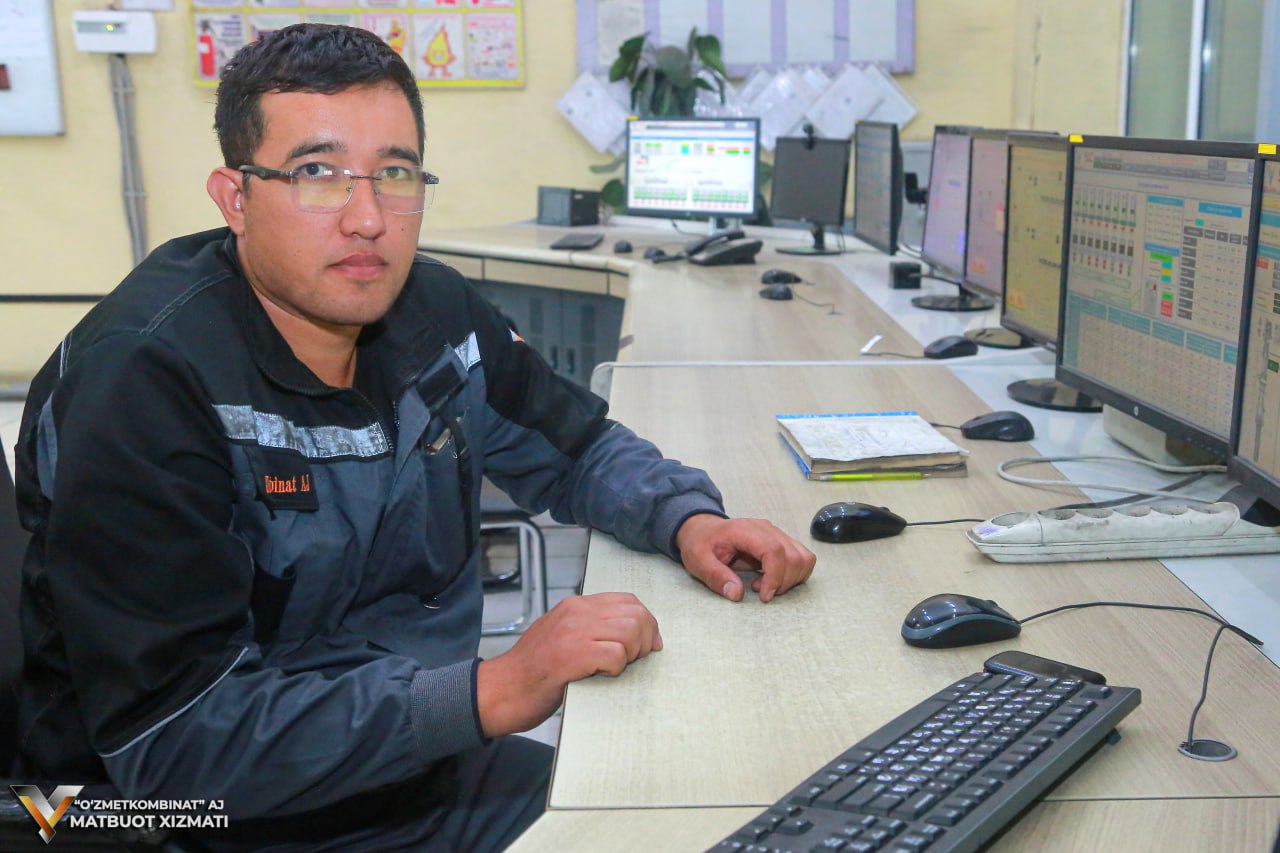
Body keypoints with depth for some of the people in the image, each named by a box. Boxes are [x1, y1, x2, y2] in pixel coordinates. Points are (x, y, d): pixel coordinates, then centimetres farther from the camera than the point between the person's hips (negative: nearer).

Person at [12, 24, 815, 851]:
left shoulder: (435, 311, -3)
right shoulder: (146, 378, -23)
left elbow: (579, 447, 13)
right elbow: (169, 737, -27)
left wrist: (687, 517, -8)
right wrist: (492, 691, -32)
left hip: (434, 768, 7)